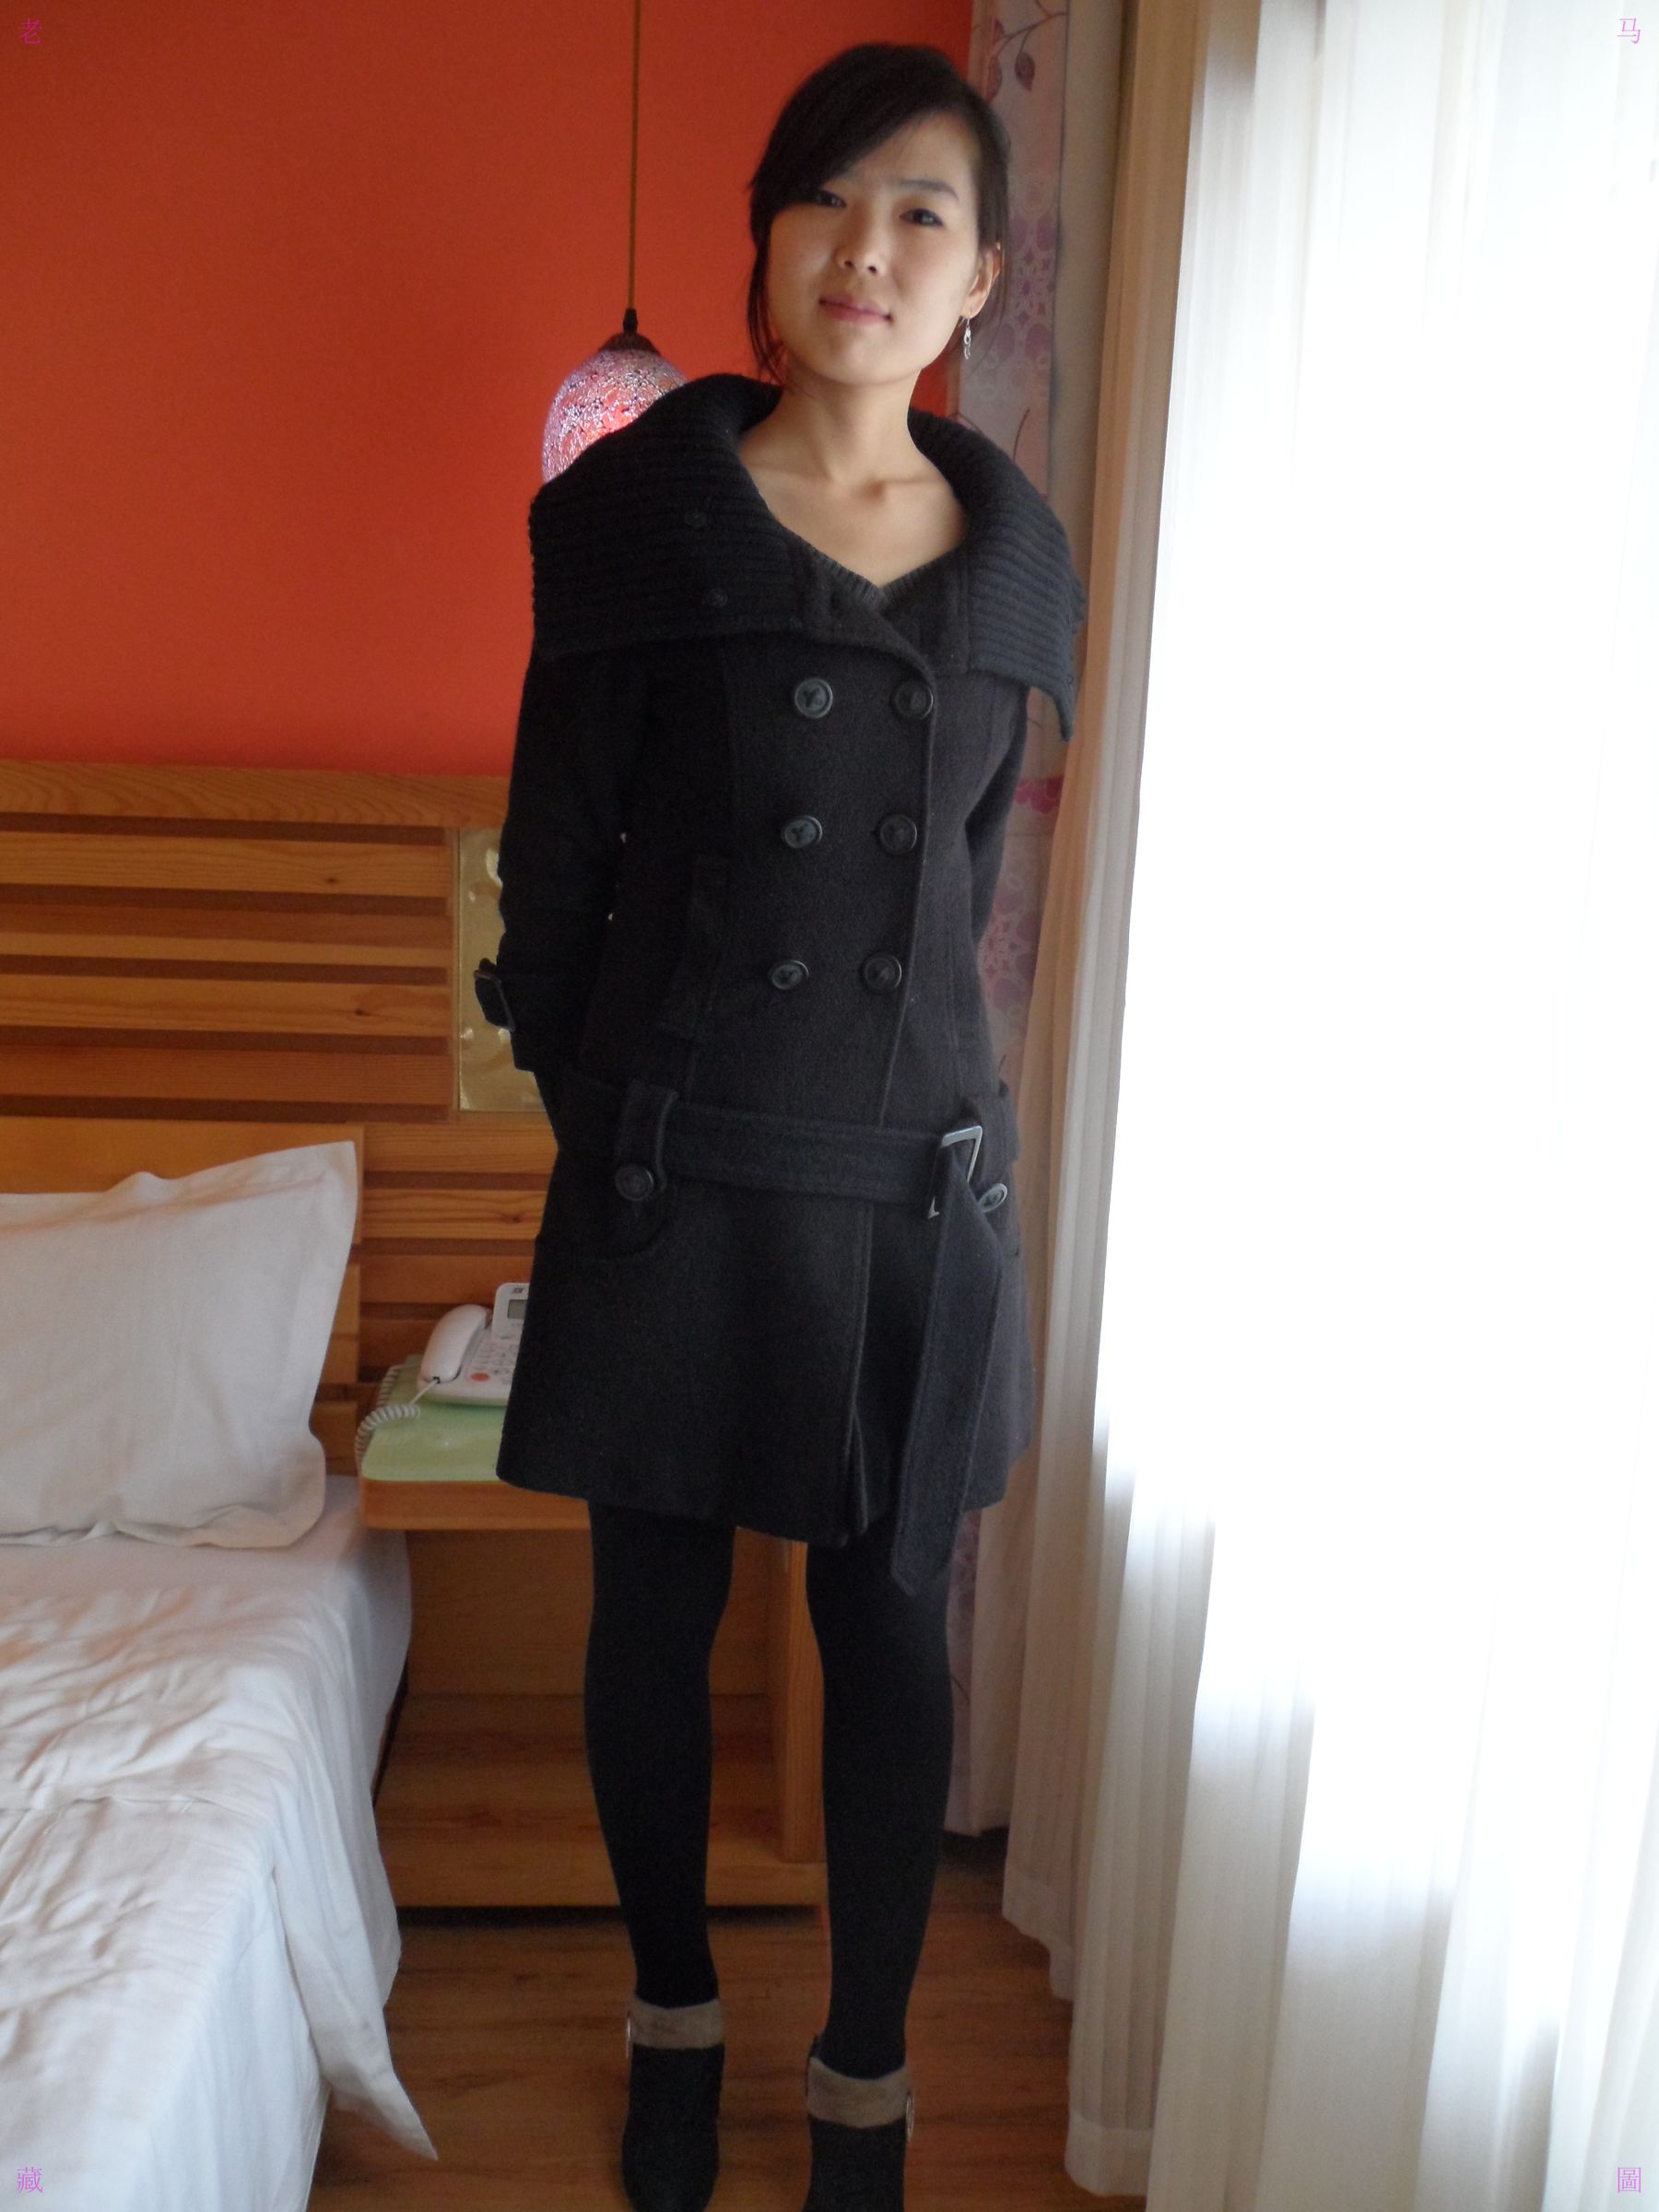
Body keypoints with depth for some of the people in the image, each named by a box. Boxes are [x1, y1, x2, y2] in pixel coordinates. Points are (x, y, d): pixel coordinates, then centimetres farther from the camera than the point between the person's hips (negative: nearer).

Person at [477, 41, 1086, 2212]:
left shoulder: (1017, 554, 5)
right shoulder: (641, 513, -4)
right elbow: (554, 859, 0)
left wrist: (891, 1063, 13)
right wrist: (608, 1112, 3)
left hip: (915, 1180, 2)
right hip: (676, 1179, -1)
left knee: (892, 1630, 11)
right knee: (655, 1614, 13)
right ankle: (675, 2011, 41)